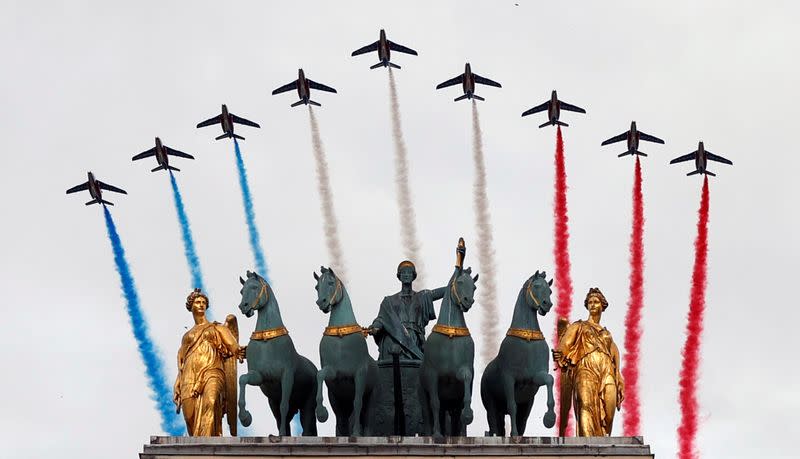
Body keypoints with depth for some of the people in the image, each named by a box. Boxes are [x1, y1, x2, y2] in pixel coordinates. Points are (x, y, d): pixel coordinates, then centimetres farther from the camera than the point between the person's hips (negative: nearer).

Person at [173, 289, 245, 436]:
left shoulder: (217, 328, 20)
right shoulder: (187, 335, 27)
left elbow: (232, 344, 2)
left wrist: (238, 351, -22)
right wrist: (177, 389, 14)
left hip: (211, 371, -4)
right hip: (190, 377, 4)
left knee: (210, 402, -33)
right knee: (190, 417, -9)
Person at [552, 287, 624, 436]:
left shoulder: (607, 334, 31)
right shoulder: (579, 326, 22)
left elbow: (615, 357, 23)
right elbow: (565, 345, 6)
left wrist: (619, 384, 10)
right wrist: (560, 356, -17)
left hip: (607, 372, 4)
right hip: (586, 368, -4)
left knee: (607, 415, -14)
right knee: (587, 405, -25)